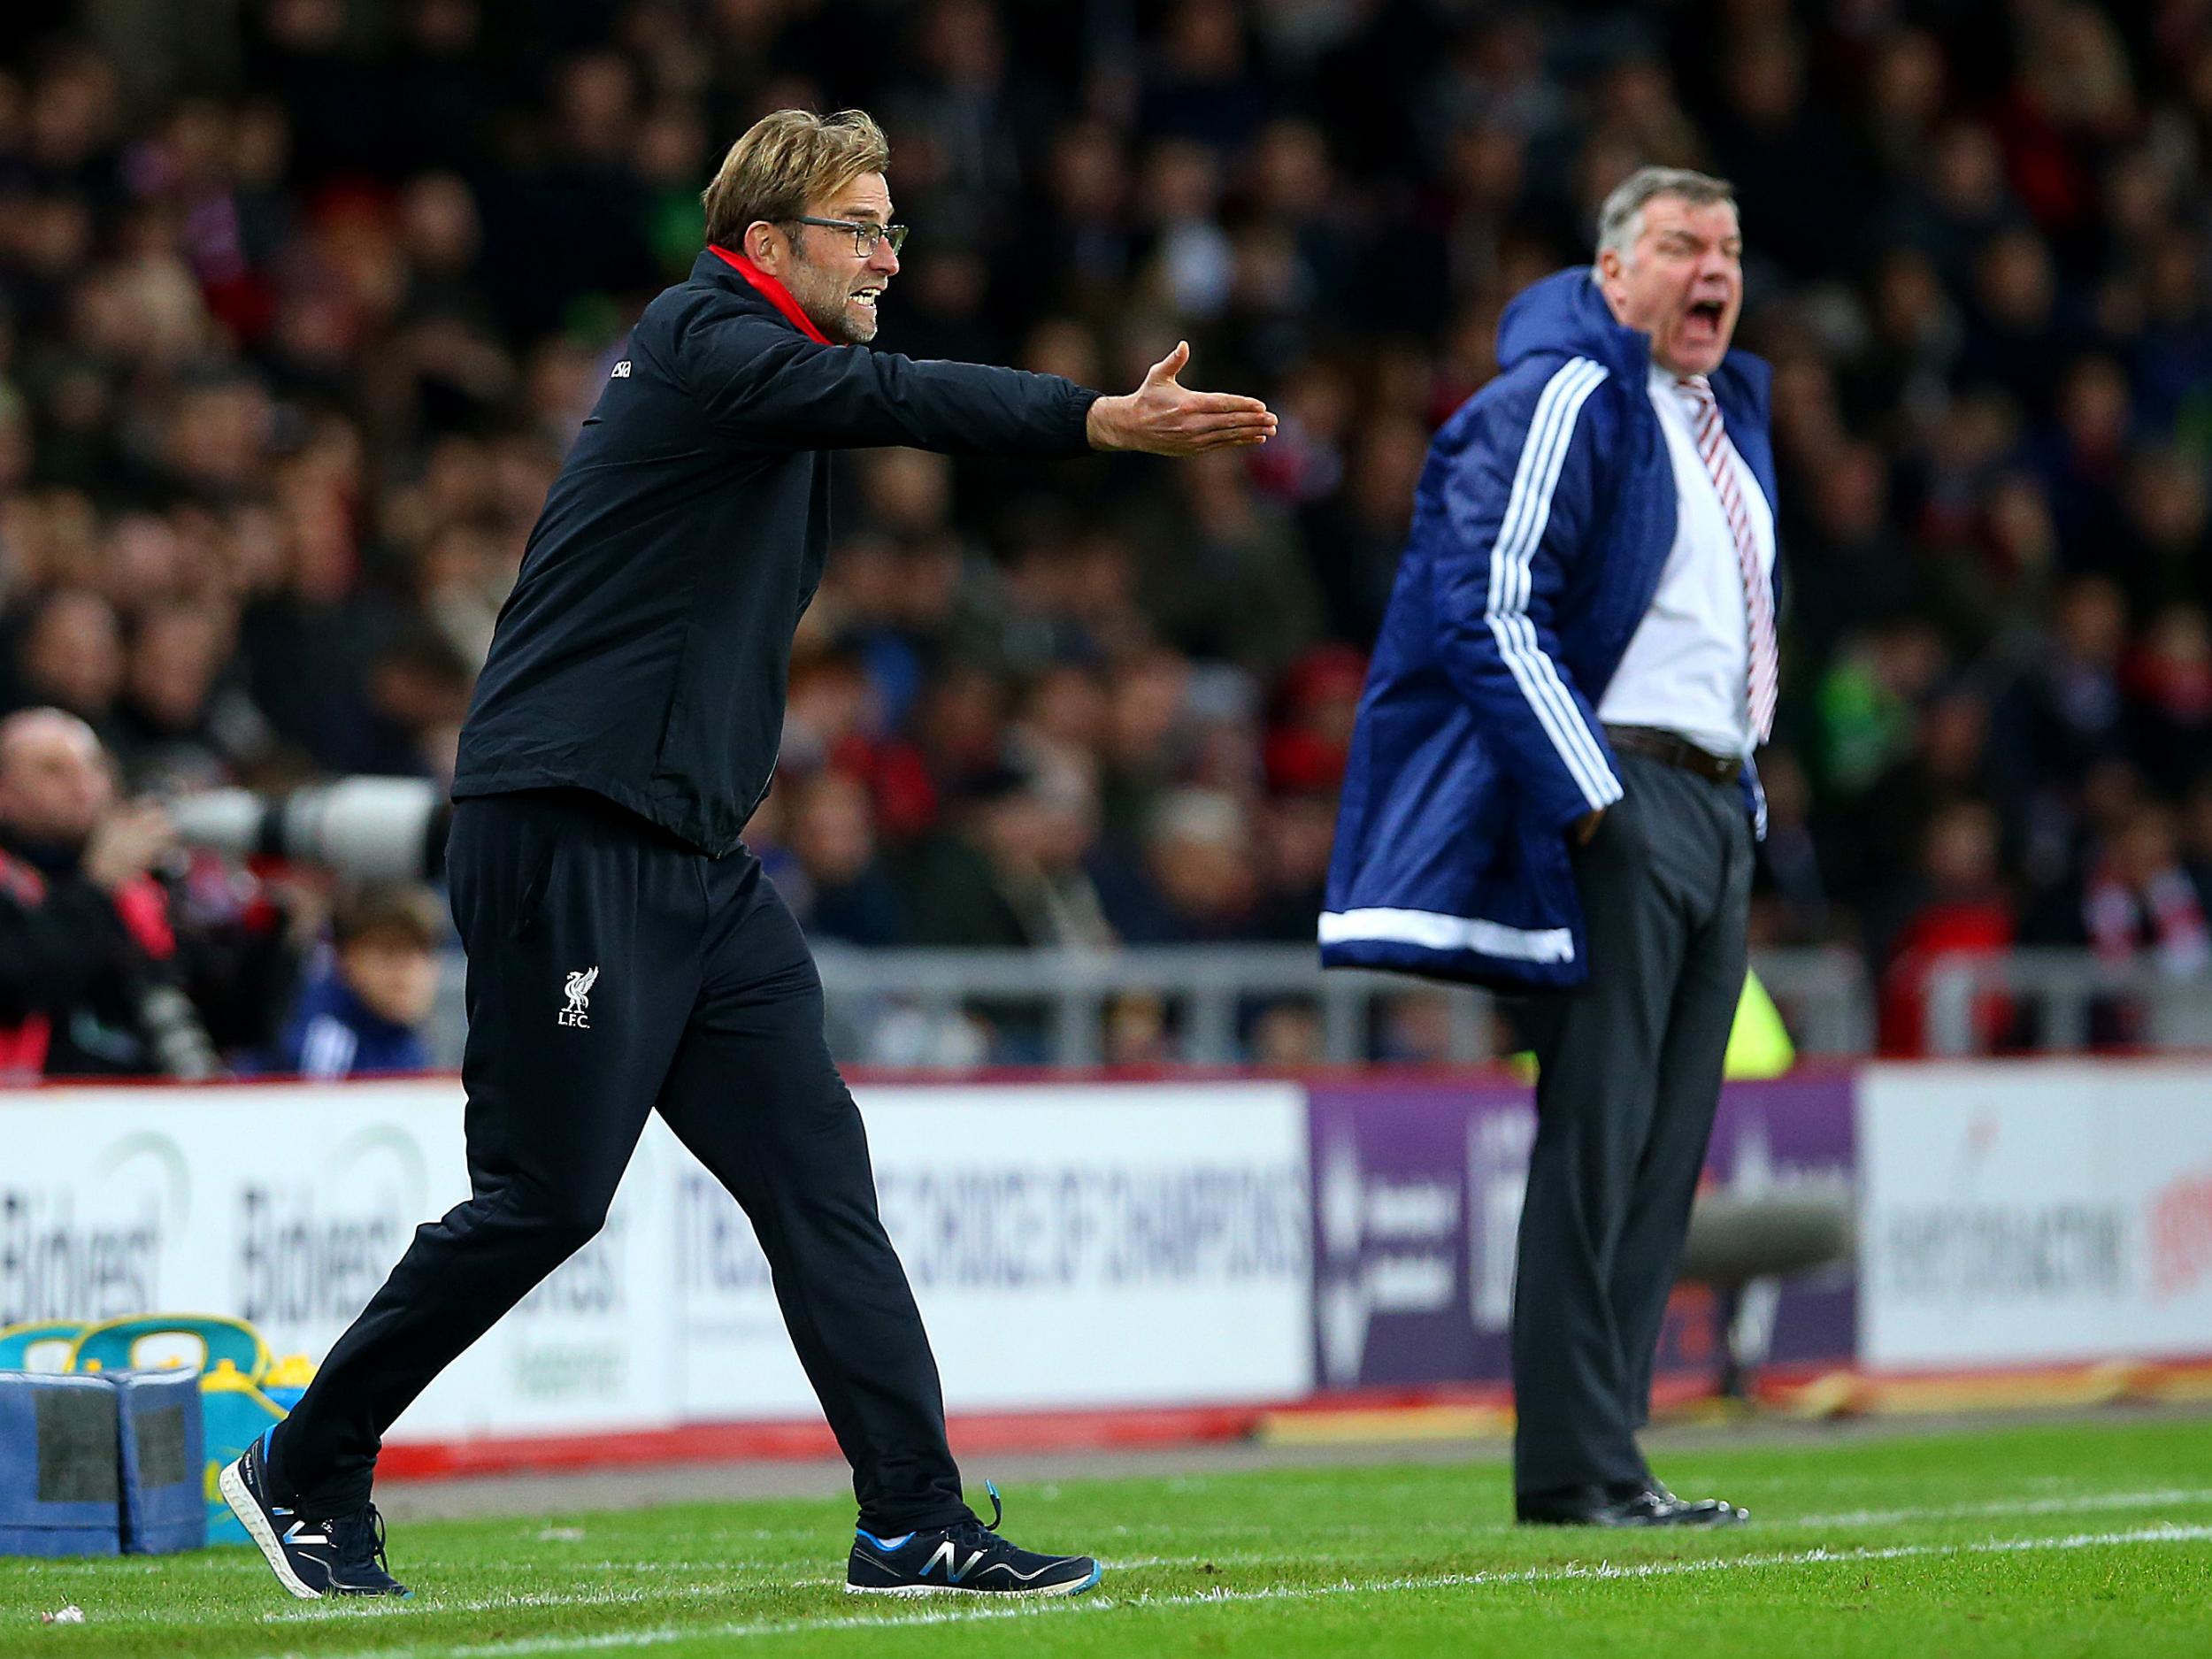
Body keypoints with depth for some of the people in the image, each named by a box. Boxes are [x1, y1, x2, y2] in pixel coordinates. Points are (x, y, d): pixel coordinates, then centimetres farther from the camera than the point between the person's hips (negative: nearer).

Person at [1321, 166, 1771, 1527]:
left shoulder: (1730, 415, 21)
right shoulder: (1565, 398, -8)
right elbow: (1493, 608, -15)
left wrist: (1742, 793, 19)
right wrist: (1590, 799, -18)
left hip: (1717, 807, 9)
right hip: (1612, 805, -9)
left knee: (1665, 1154, 7)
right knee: (1596, 1141, -10)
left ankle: (1606, 1459, 9)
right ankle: (1574, 1474, -9)